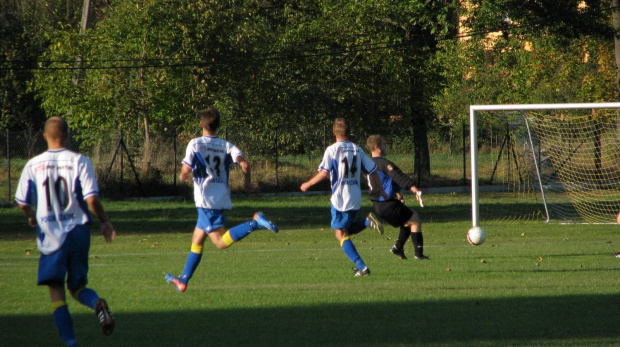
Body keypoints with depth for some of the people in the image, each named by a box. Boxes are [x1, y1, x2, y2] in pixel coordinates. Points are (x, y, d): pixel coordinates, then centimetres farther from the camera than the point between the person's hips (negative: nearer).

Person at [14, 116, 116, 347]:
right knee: (77, 286, 16)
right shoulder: (79, 161, -4)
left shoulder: (33, 165, 1)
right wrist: (105, 222, 6)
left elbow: (22, 203, 9)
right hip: (78, 231, 1)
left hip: (50, 236, -1)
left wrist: (32, 216, 31)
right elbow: (91, 199, -11)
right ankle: (97, 303, -18)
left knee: (56, 292, 3)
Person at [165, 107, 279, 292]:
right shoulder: (226, 145, 5)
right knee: (197, 240, 18)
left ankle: (255, 223, -30)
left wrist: (183, 176, 11)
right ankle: (183, 280, 23)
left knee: (221, 241, -14)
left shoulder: (195, 144, -4)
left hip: (206, 199, -6)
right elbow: (244, 164, -8)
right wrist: (247, 182, 10)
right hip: (222, 199, 6)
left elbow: (186, 169, -13)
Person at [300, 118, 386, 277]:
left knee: (341, 234, 2)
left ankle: (361, 267, -9)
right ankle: (368, 222, -5)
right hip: (356, 199, 6)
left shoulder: (332, 150, -7)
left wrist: (308, 184, -1)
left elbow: (324, 173, -16)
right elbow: (372, 171, 9)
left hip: (340, 198, -6)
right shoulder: (357, 149, 8)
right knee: (346, 230, 24)